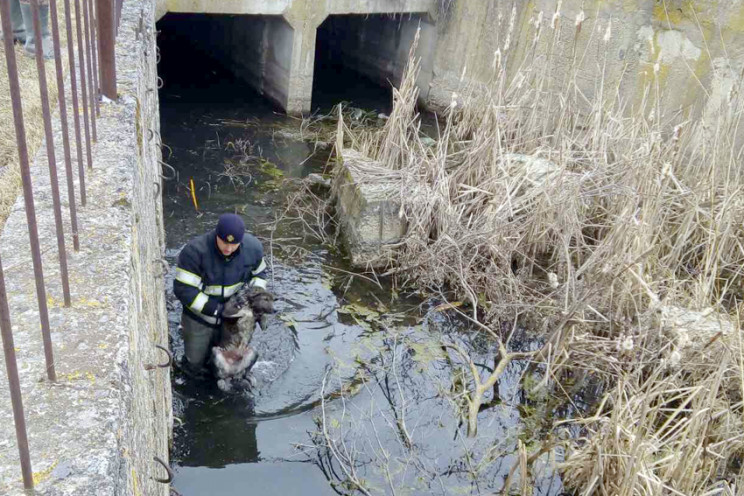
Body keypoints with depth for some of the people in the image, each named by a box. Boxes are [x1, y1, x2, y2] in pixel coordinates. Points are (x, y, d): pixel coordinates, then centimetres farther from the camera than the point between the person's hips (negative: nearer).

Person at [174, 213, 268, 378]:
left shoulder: (253, 247, -16)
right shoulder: (195, 251, -30)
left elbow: (259, 272, 5)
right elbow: (183, 289, -27)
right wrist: (215, 309, -28)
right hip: (200, 319, -3)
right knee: (196, 365, 15)